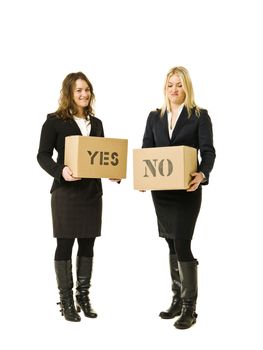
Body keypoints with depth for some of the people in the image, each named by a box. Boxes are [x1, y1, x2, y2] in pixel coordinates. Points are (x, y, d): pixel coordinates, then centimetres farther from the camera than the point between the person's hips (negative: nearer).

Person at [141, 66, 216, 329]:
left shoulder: (200, 116, 0)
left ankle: (189, 308, 0)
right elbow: (146, 150, 7)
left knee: (181, 244, -10)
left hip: (187, 190, -5)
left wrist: (202, 174, -29)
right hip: (161, 190, 5)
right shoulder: (155, 117, 11)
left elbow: (208, 152, -9)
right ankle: (177, 300, 23)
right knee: (173, 245, 12)